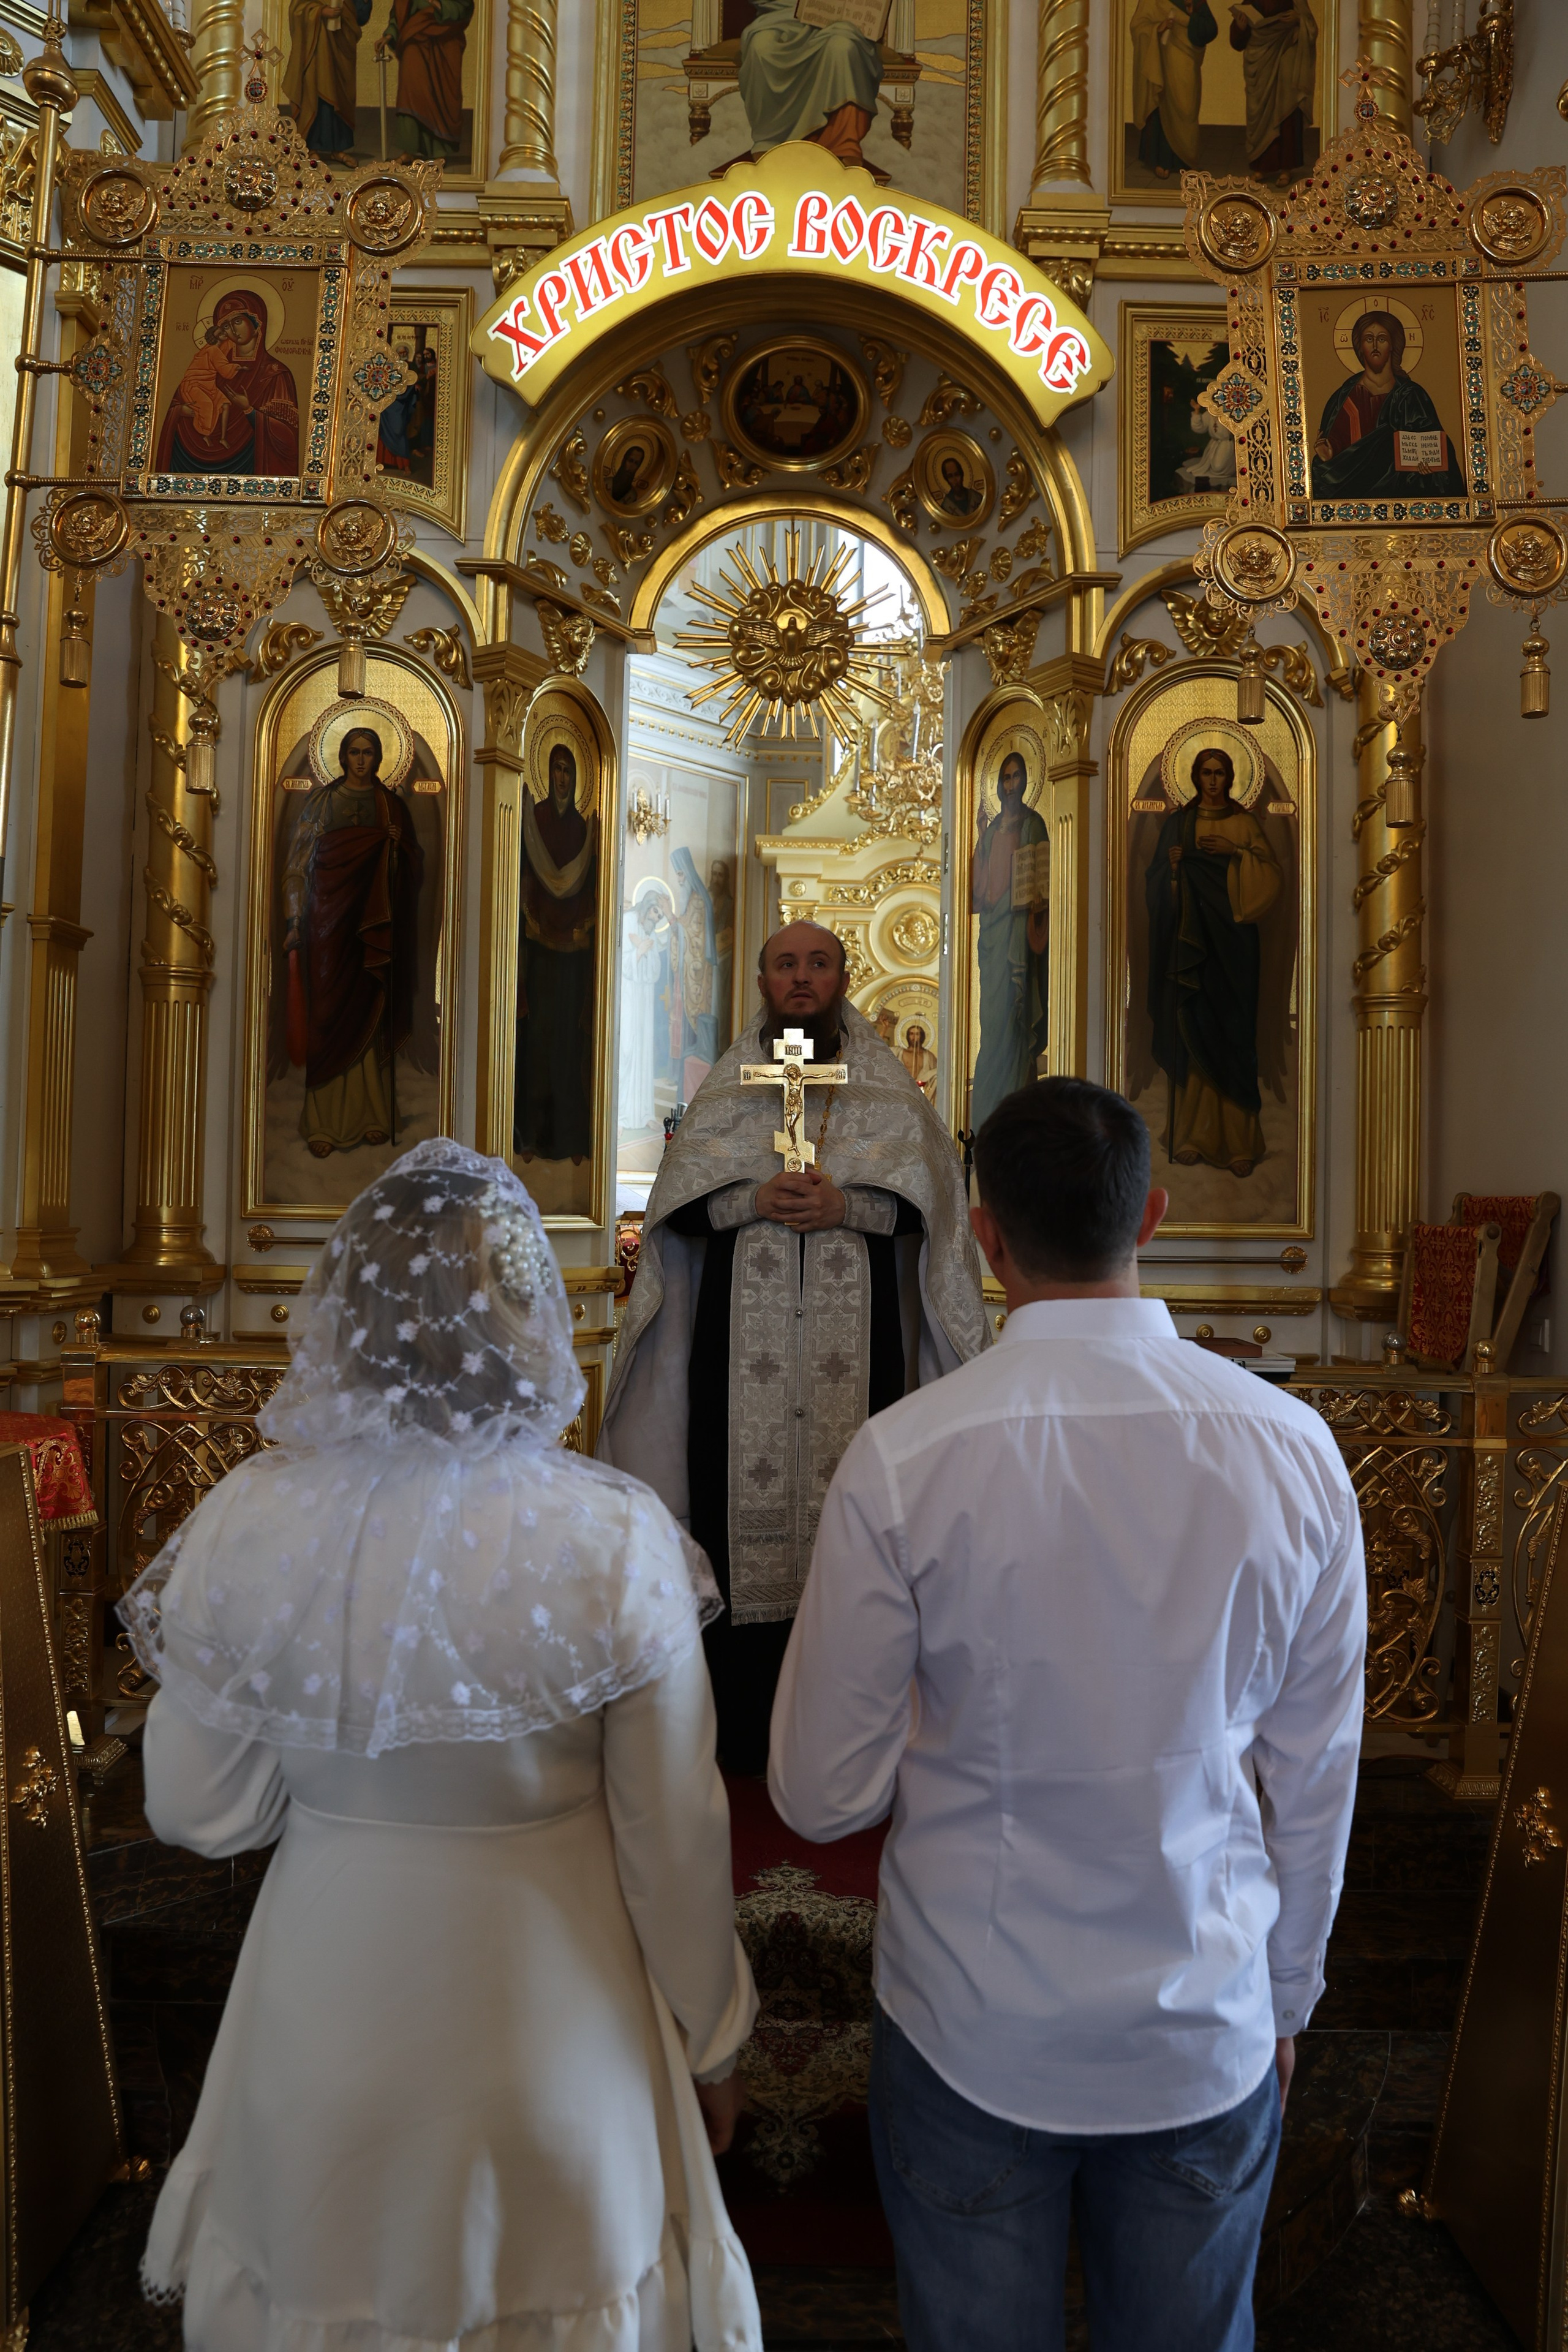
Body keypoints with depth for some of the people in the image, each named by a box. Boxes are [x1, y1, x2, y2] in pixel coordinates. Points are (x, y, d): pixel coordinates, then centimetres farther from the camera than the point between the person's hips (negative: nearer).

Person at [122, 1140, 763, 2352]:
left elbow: (199, 1814, -5)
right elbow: (676, 1841, -12)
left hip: (323, 2027, 2)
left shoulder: (244, 1526, -17)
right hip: (549, 2033, -1)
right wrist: (712, 2040, 4)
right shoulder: (615, 1540, -23)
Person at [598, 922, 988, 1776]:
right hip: (743, 1331, 1)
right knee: (745, 1476, -4)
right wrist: (754, 1200, -12)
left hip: (855, 1327, 0)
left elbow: (923, 1197, 2)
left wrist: (846, 1206, -14)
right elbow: (679, 1194, 5)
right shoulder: (725, 1087, 15)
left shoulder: (888, 1090, 12)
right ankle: (741, 1727, 5)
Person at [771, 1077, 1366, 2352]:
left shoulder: (904, 1458, -20)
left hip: (973, 2038, -2)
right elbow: (1316, 1781, -1)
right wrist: (1288, 1993, 15)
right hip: (1211, 2042, 2)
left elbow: (822, 1793, -12)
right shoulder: (1293, 1448, -12)